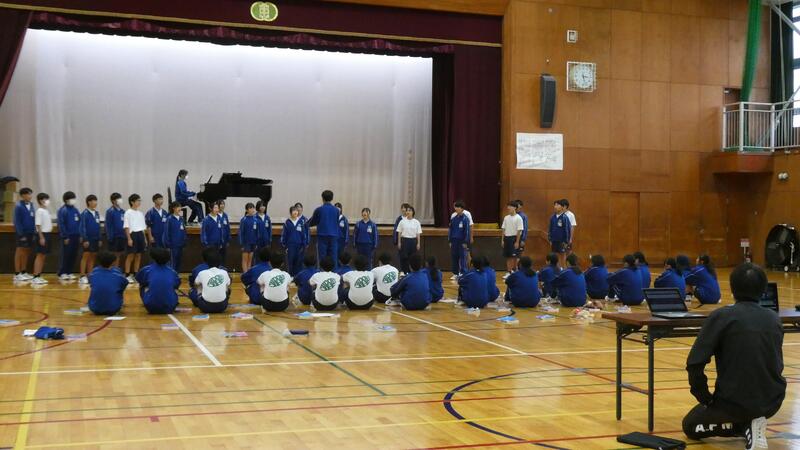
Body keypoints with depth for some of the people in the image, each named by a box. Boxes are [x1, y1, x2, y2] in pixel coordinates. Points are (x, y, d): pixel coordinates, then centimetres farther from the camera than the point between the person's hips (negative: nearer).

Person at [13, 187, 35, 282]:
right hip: (22, 233, -6)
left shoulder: (31, 206, 9)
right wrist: (21, 234, -16)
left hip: (30, 233, 6)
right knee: (19, 252, -1)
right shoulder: (18, 206, -10)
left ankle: (24, 272, 19)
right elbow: (17, 221, -12)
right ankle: (17, 274, 4)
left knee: (26, 252, 11)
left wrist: (34, 233, 7)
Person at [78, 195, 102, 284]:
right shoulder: (85, 213, -9)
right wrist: (85, 240, -15)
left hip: (95, 239, 6)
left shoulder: (97, 213, 10)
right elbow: (82, 227, -10)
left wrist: (99, 239, 13)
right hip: (88, 239, -6)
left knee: (92, 257, 8)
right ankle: (82, 276, -1)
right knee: (85, 256, -4)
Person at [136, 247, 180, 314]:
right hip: (169, 309, 2)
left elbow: (138, 281, 21)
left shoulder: (147, 269, 2)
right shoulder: (172, 272, 7)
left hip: (151, 308, -2)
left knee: (142, 287, 25)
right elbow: (177, 285, 24)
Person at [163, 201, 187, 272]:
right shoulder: (170, 219, -9)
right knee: (173, 261, 0)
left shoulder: (181, 219, 7)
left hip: (180, 244, 5)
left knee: (178, 261, 11)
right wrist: (168, 243, -11)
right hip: (173, 244, -5)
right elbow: (167, 232, -9)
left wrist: (184, 242, 7)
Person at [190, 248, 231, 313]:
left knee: (192, 292, 22)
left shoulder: (201, 272, -3)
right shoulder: (224, 272, 2)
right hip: (222, 306, 2)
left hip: (206, 307, -2)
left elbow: (196, 286, 16)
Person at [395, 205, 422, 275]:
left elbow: (418, 234, 3)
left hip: (413, 241, 1)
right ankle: (404, 272, 6)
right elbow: (399, 233, 3)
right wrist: (399, 242, -1)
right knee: (404, 257, -1)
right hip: (404, 240, -1)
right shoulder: (402, 221, 0)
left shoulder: (416, 222, 1)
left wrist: (418, 243, -1)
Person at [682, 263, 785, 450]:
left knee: (690, 426, 21)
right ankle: (749, 424, 10)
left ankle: (744, 426, -2)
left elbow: (695, 363, -17)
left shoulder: (721, 317, -12)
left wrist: (705, 398, -3)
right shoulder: (774, 319, 3)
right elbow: (777, 365, 15)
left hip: (734, 402, -5)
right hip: (772, 402, 5)